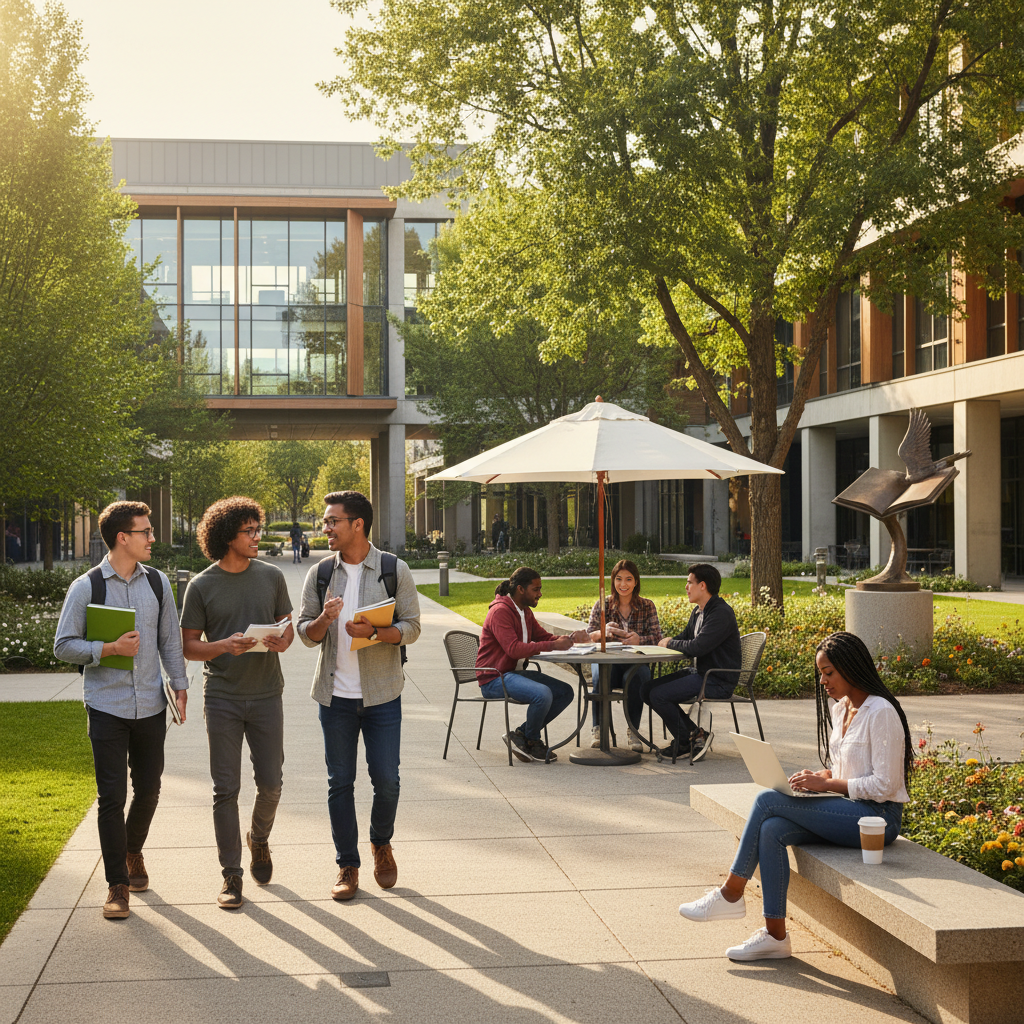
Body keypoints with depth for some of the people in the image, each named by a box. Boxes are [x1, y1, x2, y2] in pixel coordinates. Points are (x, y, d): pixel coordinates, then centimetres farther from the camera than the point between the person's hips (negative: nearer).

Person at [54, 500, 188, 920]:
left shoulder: (157, 582, 6)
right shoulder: (85, 588, -5)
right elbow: (64, 646, -4)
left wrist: (179, 685, 6)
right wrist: (109, 648, -16)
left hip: (151, 705, 4)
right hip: (107, 707, -3)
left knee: (148, 790, 11)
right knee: (112, 795, -2)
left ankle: (133, 852, 38)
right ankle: (117, 883, 9)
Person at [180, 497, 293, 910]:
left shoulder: (271, 576, 4)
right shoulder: (201, 587, -3)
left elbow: (288, 624, 12)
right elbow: (188, 646, -1)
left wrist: (282, 641, -11)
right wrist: (224, 646, -20)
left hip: (266, 694, 2)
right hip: (222, 697, -2)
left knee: (270, 782, 6)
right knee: (226, 789, 1)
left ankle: (258, 838, 37)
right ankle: (231, 875, 11)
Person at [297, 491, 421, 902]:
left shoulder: (395, 570, -3)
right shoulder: (319, 574, 5)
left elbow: (411, 627, -4)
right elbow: (305, 633, 5)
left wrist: (374, 632, -22)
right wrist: (324, 620, -16)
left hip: (381, 694, -2)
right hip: (335, 694, 2)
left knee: (386, 779, 1)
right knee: (340, 782, 5)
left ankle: (381, 844, 29)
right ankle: (347, 866, 16)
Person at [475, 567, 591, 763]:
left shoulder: (525, 612, 15)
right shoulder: (500, 611, -17)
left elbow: (544, 637, 16)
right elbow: (514, 649, -28)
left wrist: (571, 638, -4)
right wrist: (553, 646, -31)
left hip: (516, 673, 10)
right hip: (494, 678, -10)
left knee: (565, 692, -4)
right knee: (543, 694, -31)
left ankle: (521, 734, 0)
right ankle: (532, 741, -5)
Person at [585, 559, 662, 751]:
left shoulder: (647, 606, 8)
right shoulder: (601, 605, 6)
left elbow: (657, 637, -1)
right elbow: (588, 637, -1)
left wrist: (639, 639, -24)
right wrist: (603, 632, -25)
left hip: (636, 662, 0)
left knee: (635, 678, -36)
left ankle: (633, 731, -23)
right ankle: (598, 729, -25)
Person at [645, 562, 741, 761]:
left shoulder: (721, 613, -19)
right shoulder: (698, 612, 13)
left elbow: (697, 647, -28)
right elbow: (685, 638, 20)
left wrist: (670, 644, -11)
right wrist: (669, 641, -2)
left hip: (718, 681, -10)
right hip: (700, 673, 10)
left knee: (659, 695, -20)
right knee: (647, 689, 3)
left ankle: (686, 741, 0)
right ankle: (695, 733, 3)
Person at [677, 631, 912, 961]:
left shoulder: (880, 712, -15)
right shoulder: (840, 709, 13)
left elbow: (884, 785, -18)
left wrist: (826, 783, -18)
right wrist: (821, 777, 1)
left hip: (878, 817, -8)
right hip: (852, 811, 8)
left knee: (767, 800, -19)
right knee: (771, 830, -18)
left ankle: (731, 893, -7)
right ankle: (775, 934, -15)